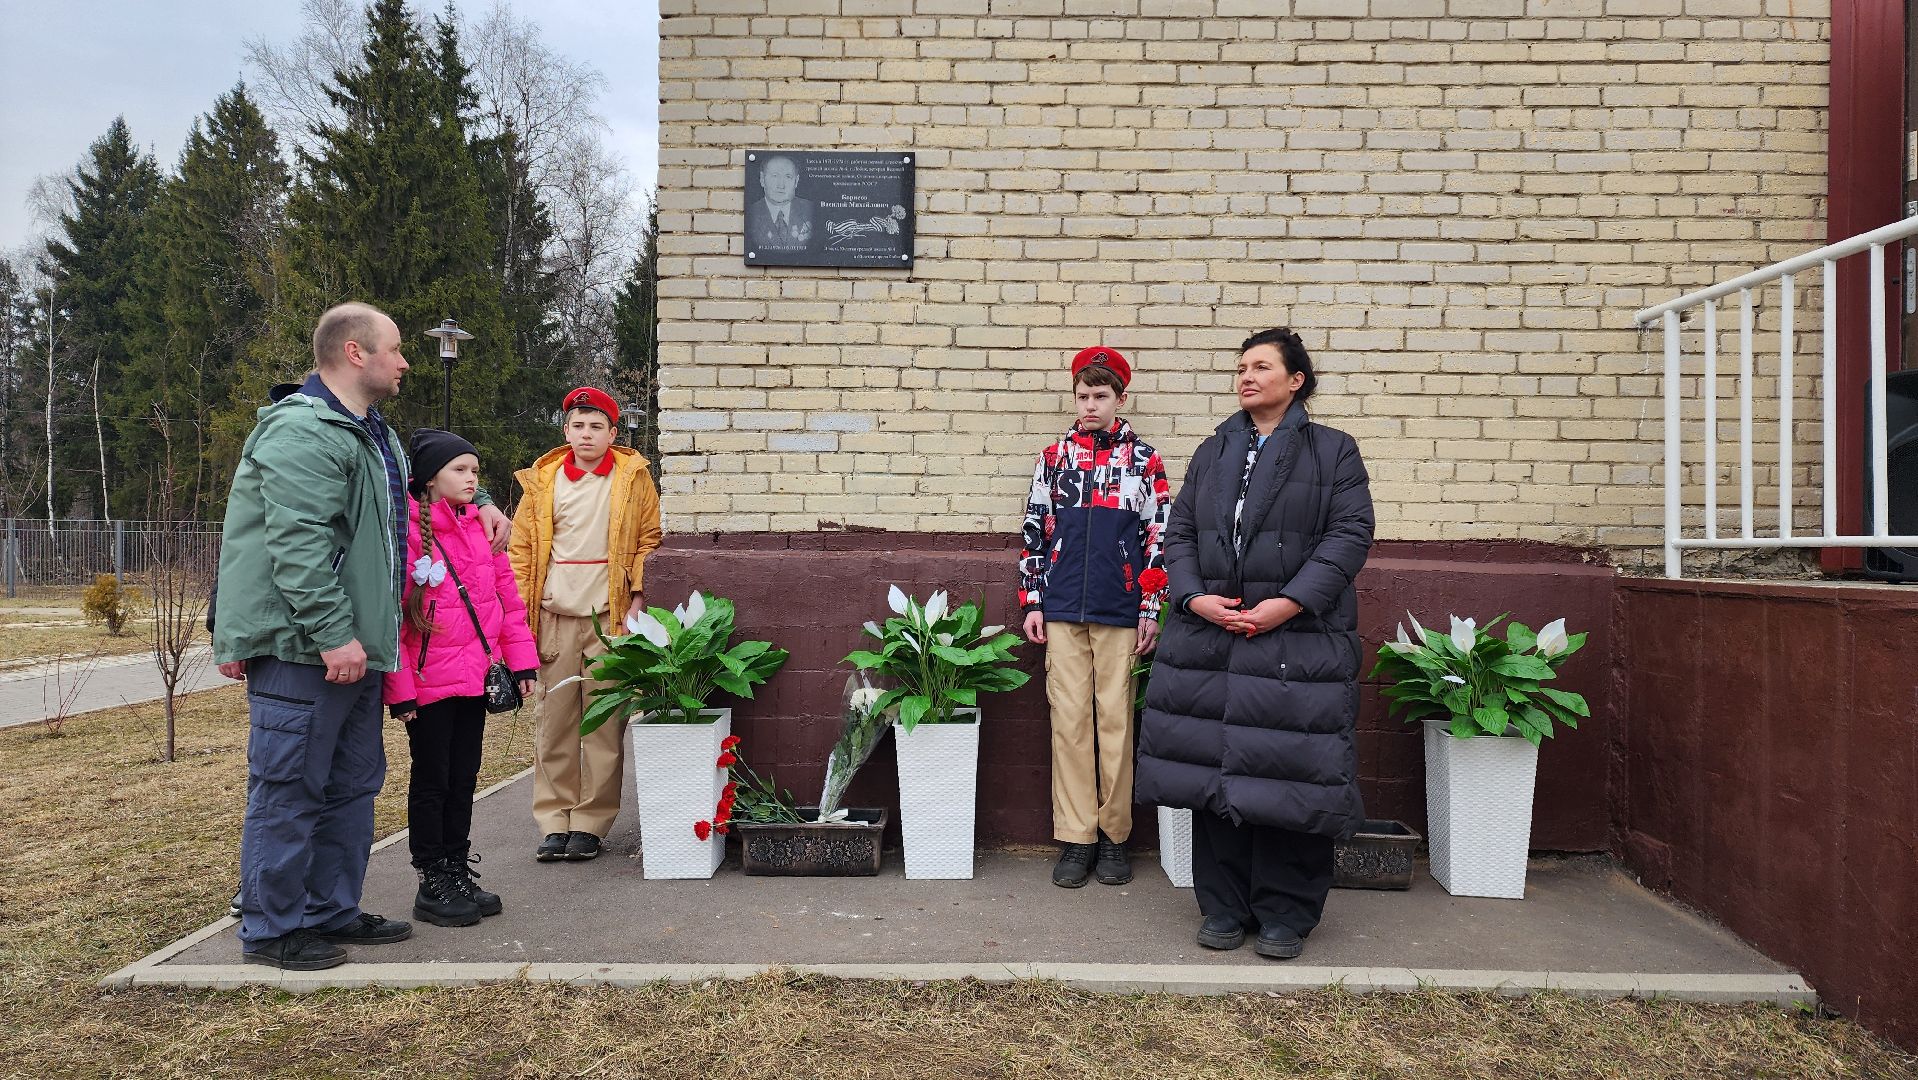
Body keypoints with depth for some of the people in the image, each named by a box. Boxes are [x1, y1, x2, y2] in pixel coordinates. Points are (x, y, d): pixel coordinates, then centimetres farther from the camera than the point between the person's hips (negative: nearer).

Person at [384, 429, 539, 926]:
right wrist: (400, 688, -15)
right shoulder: (407, 529, -11)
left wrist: (521, 659, 6)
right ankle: (432, 886, 17)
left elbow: (506, 593, 12)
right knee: (431, 782, 6)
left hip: (475, 677, 6)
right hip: (431, 682, -6)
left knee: (464, 779, 15)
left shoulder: (480, 525, 10)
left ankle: (458, 875, 27)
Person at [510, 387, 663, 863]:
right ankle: (554, 821, 13)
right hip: (554, 616, 2)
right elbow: (522, 547, 10)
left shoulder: (632, 477, 4)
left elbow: (649, 542, 2)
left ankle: (590, 824, 9)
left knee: (604, 722, 0)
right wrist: (520, 610, 2)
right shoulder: (543, 481, 11)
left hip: (610, 615, -2)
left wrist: (638, 600, -7)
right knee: (554, 720, 4)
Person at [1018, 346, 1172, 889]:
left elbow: (1158, 538, 2)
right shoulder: (1054, 457, 8)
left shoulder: (1143, 459, 4)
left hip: (1119, 614, -1)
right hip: (1062, 612, 2)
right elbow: (1035, 534, 9)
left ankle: (1114, 835, 16)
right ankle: (1076, 838, 11)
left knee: (1116, 721, 4)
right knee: (1069, 721, 3)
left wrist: (1150, 609, -2)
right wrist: (1032, 604, 5)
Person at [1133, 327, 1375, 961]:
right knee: (1215, 769, 5)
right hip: (1210, 633, 4)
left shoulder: (1332, 451, 5)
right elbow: (1179, 533, 12)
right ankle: (1224, 906, 19)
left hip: (1298, 638, -3)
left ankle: (1284, 914, 14)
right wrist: (1195, 597, -6)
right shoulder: (1212, 453, 16)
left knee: (1287, 772, -2)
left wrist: (1288, 602, -16)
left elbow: (1350, 534, -5)